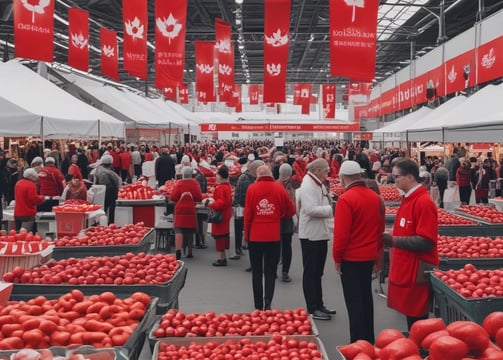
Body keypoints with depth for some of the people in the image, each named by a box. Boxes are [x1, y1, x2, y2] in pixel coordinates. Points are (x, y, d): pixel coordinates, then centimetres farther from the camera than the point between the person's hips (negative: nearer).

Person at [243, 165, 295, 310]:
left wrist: (246, 234, 6)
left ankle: (258, 305, 14)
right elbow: (291, 211, 5)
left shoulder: (252, 188, -5)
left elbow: (247, 214, -4)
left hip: (255, 236, 0)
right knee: (270, 271, 10)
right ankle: (268, 303, -1)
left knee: (256, 271, 11)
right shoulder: (279, 188, -3)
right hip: (274, 237, 0)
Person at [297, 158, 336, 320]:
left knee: (318, 272, 16)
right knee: (310, 272, -1)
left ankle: (318, 305, 26)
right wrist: (330, 209, -21)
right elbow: (311, 209, -28)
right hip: (311, 235, -10)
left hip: (321, 233, 10)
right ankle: (312, 309, 7)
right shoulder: (307, 186, -17)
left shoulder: (320, 185, 13)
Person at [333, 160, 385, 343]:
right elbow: (380, 230, 10)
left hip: (352, 258, -7)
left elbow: (341, 234, -19)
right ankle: (369, 340, 29)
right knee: (366, 297, 19)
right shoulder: (376, 197, 4)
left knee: (354, 301, 1)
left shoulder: (346, 199, -17)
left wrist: (337, 258, -6)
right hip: (370, 256, 7)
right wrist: (378, 256, 19)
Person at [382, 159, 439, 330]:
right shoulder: (409, 199, 10)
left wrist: (394, 240, -18)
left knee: (416, 322, 3)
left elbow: (425, 242, -22)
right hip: (405, 268, 9)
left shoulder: (423, 202, -18)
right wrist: (390, 239, 7)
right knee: (409, 315, 17)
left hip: (417, 272, -9)